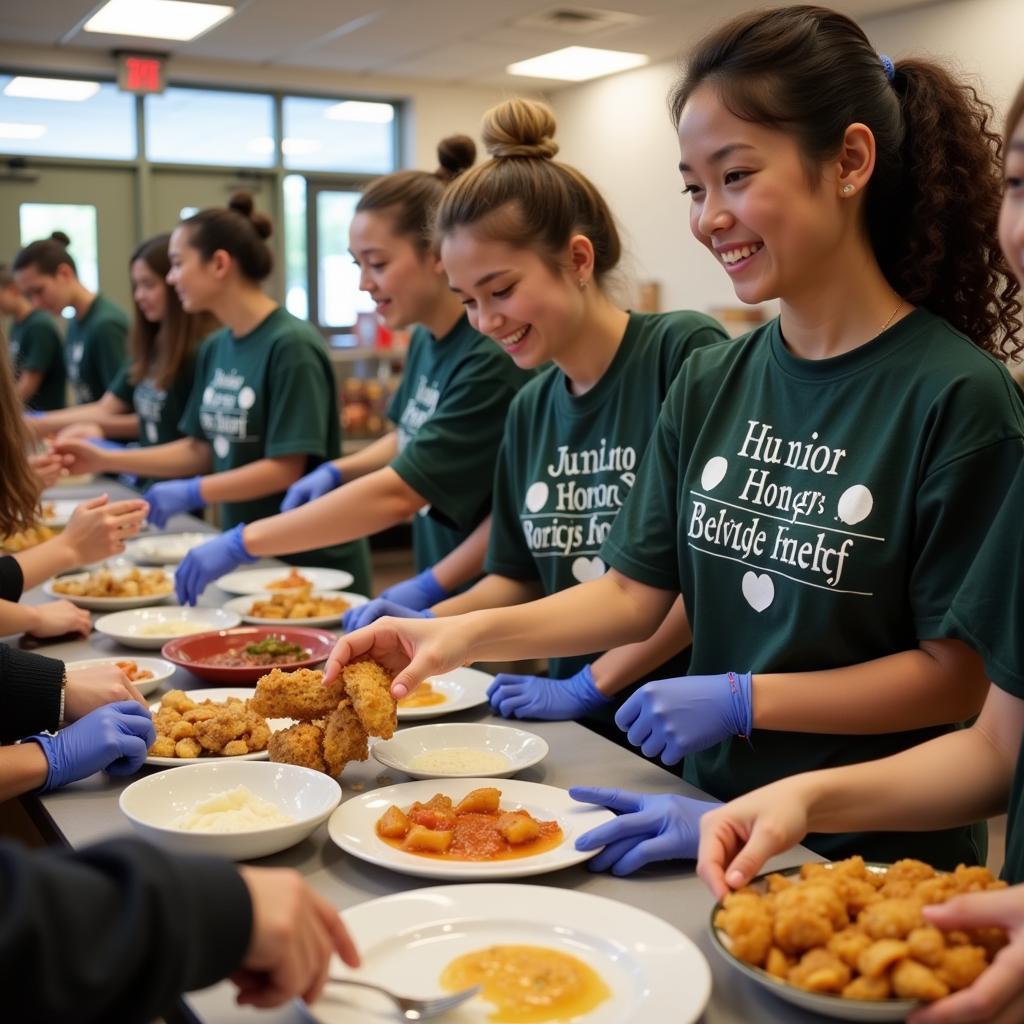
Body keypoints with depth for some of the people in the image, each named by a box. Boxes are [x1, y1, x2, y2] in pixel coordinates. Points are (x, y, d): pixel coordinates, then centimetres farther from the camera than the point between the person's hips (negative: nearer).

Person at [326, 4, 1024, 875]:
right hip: (712, 817, 5)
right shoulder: (710, 384, 4)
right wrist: (464, 633, -9)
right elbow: (636, 591, 4)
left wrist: (739, 698, -15)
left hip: (874, 853, -4)